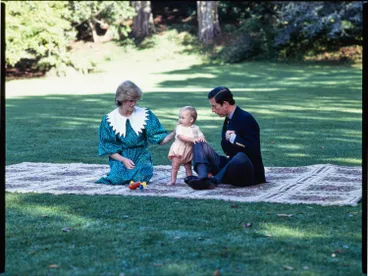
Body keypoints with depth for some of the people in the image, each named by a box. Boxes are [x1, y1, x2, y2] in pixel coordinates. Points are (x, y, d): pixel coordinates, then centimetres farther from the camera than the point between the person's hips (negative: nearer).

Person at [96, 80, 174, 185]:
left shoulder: (145, 115, -1)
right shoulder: (109, 119, -2)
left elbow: (160, 139, -5)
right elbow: (108, 148, -2)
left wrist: (174, 134, -24)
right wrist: (123, 160, -16)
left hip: (141, 157, 0)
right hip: (120, 157, 0)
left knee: (141, 177, -29)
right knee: (117, 178, -29)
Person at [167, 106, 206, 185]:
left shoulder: (195, 128, 2)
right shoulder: (179, 127, -11)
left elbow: (200, 135, -2)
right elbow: (181, 137, -26)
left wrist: (202, 138, -30)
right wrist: (192, 139, -37)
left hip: (189, 152, 3)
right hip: (178, 151, -3)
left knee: (188, 167, 11)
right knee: (175, 166, -2)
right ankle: (172, 180, 2)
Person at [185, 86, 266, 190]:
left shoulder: (246, 118, -13)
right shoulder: (229, 119, 12)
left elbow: (253, 149, -21)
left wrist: (233, 138, -18)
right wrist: (227, 138, -4)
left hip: (248, 172, -9)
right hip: (230, 164, 9)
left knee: (241, 157, -42)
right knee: (199, 144, -1)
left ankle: (212, 181, -31)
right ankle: (203, 179, -28)